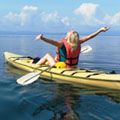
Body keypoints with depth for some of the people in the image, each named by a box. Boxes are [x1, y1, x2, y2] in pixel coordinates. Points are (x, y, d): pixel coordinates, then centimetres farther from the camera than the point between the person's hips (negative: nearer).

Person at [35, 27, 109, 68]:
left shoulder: (62, 44, -31)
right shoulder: (78, 42, -17)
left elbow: (53, 42, -47)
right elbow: (89, 37, -10)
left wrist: (42, 38, -58)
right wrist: (100, 30, -2)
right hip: (73, 67, 5)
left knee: (48, 55, 17)